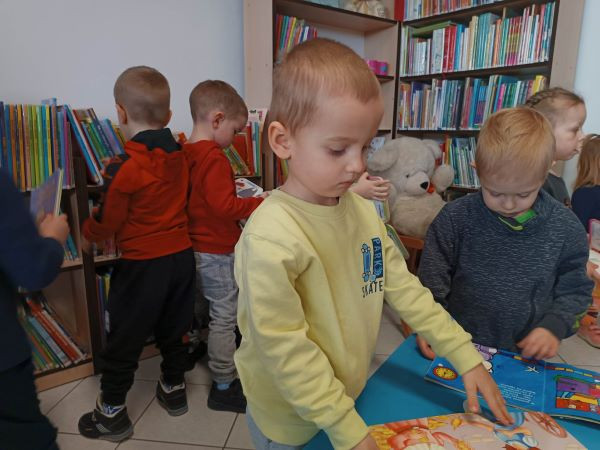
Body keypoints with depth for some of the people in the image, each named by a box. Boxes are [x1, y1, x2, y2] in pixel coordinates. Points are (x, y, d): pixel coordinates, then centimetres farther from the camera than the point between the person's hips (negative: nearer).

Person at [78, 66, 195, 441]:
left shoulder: (124, 167, -19)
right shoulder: (180, 156, -1)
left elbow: (108, 220, -9)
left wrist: (87, 236, 10)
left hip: (142, 265, -6)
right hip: (183, 255, 6)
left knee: (125, 338, 10)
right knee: (174, 329, 21)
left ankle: (112, 411, 24)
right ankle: (174, 388, 37)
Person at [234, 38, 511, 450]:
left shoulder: (362, 210, -7)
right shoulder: (270, 236, -30)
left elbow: (403, 288, 0)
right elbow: (285, 349, -25)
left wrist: (465, 356, -1)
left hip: (351, 396, 6)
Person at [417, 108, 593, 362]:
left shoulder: (566, 228, -2)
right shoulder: (455, 218, -8)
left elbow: (575, 289, 7)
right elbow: (432, 280, -2)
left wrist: (554, 327, -8)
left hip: (527, 353, 1)